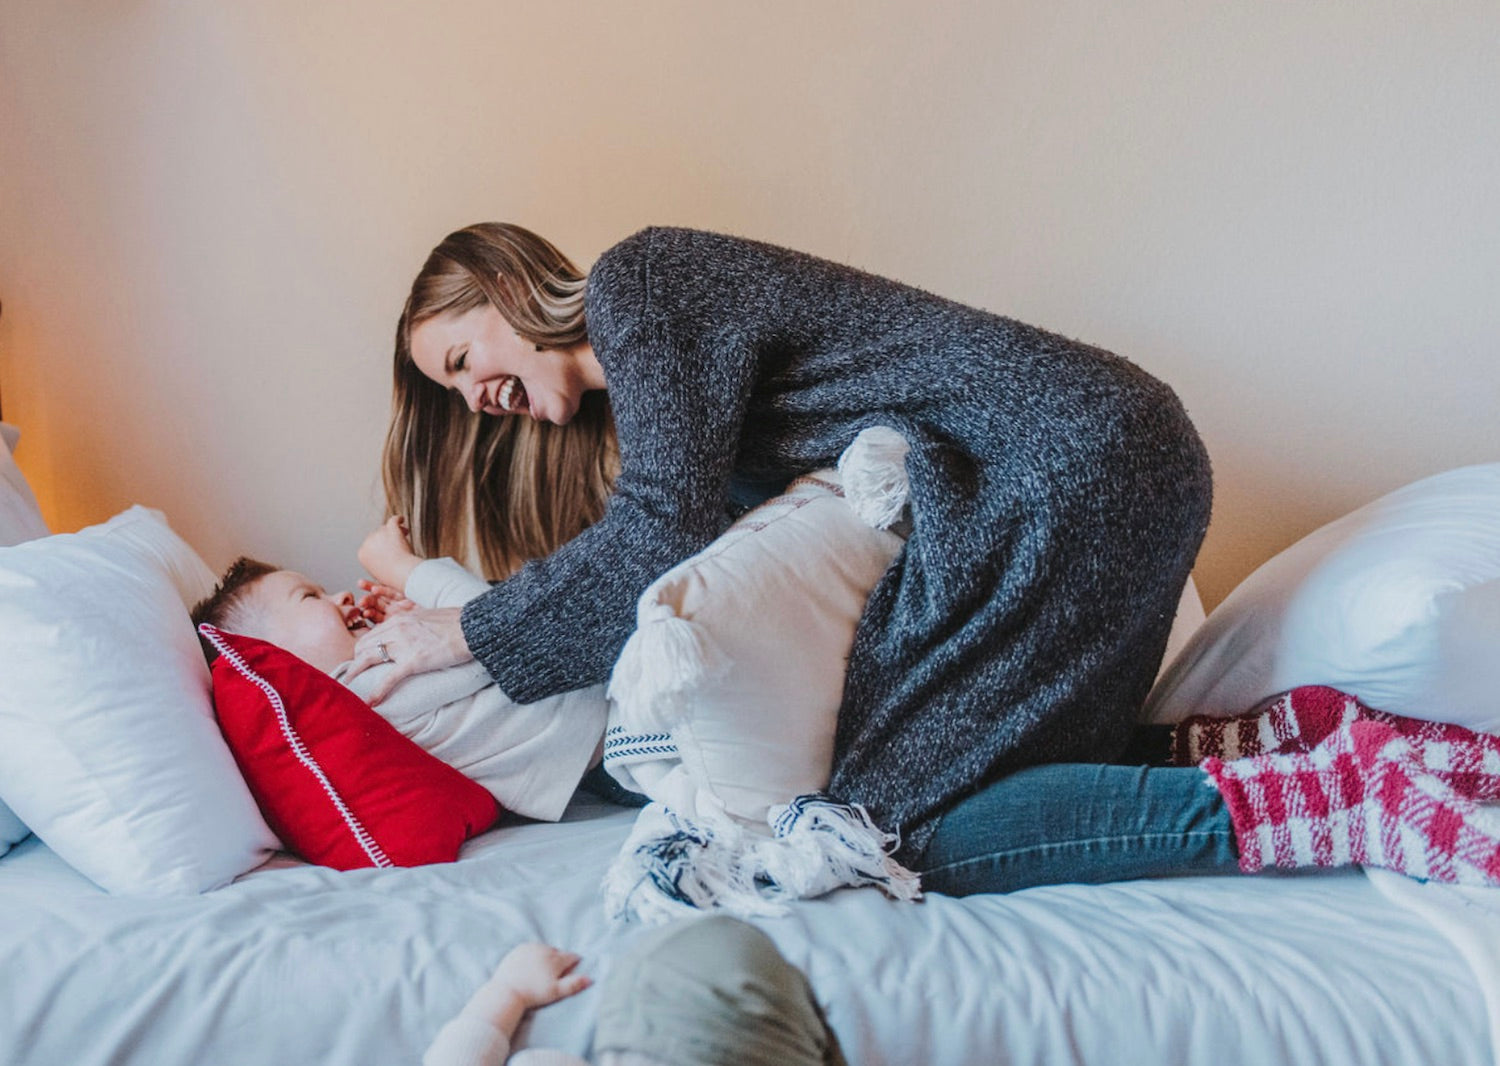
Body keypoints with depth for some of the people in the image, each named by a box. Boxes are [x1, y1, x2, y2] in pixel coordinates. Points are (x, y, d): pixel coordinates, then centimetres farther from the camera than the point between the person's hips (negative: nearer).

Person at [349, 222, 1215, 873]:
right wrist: (416, 607, 16)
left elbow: (663, 532, -14)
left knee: (911, 813, -9)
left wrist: (468, 633, -3)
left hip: (1071, 450, -10)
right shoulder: (628, 392, 21)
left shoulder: (637, 283, -6)